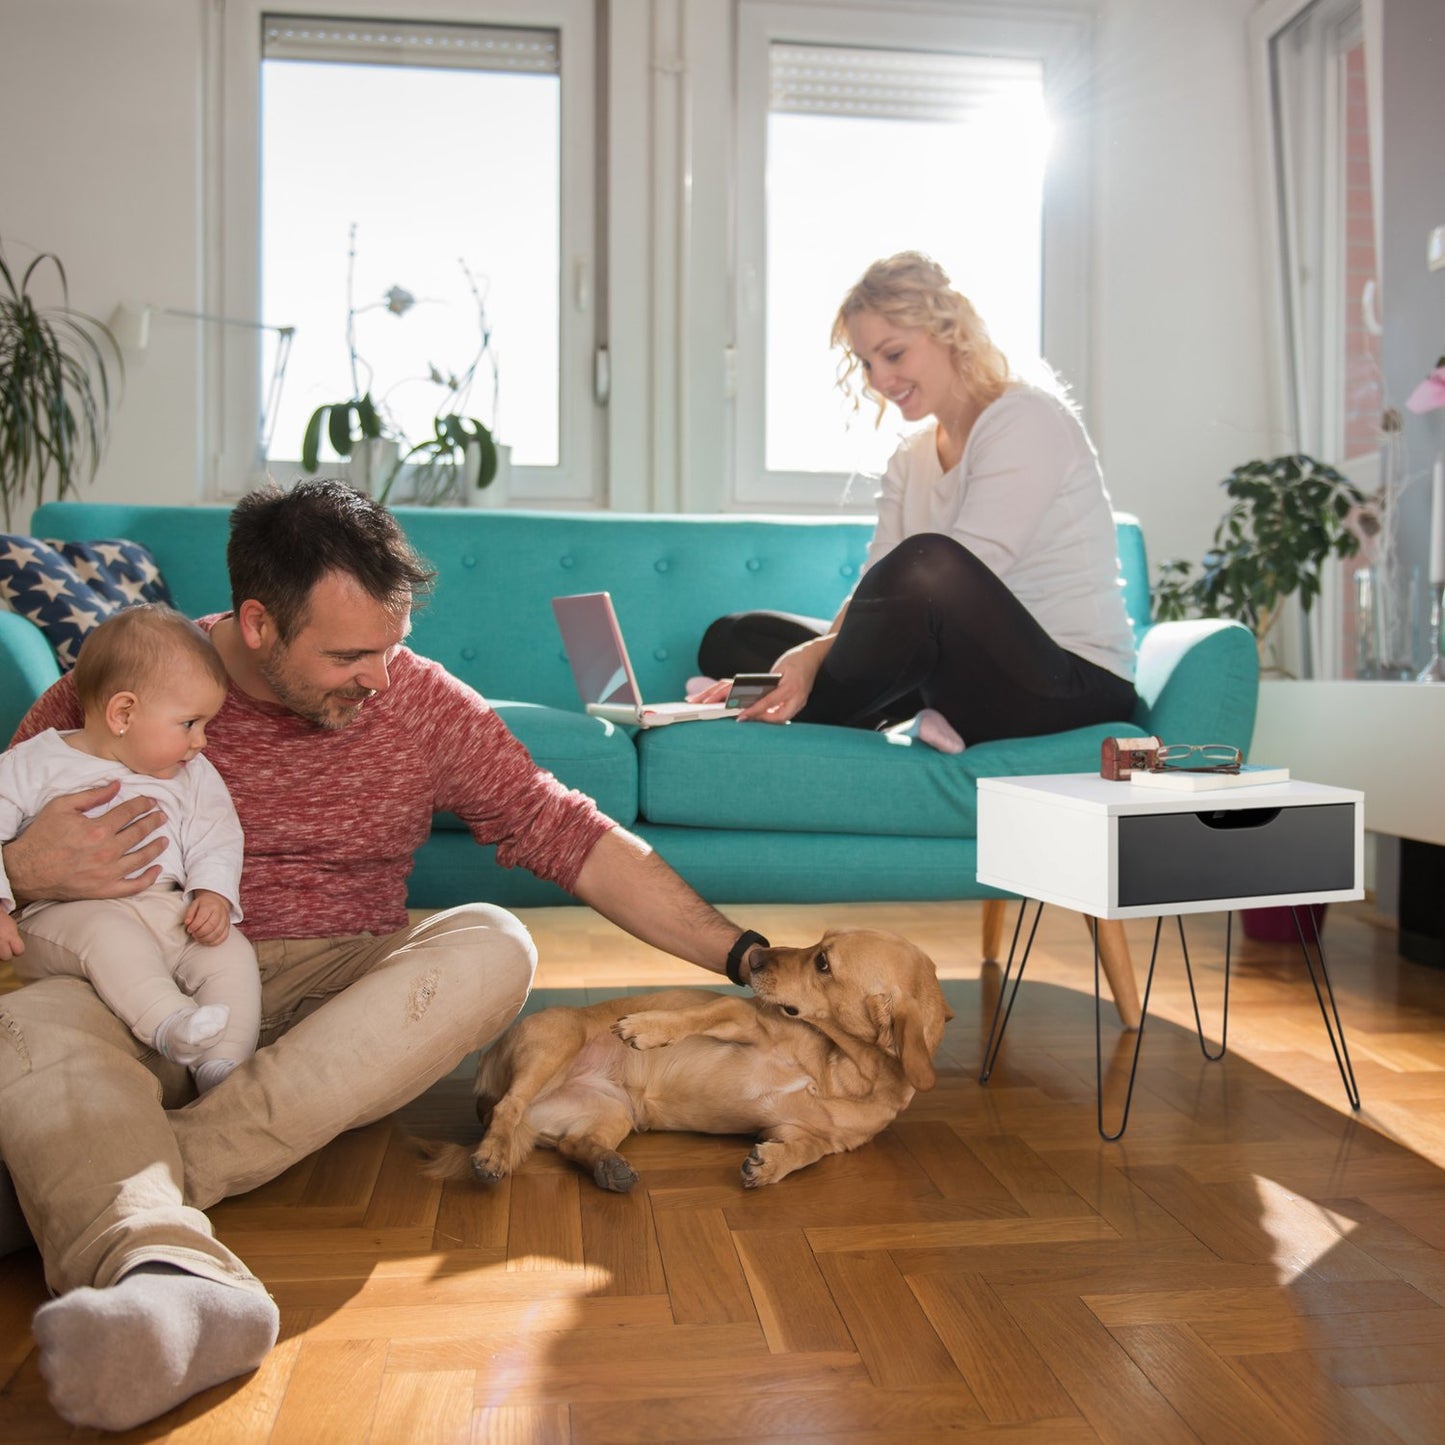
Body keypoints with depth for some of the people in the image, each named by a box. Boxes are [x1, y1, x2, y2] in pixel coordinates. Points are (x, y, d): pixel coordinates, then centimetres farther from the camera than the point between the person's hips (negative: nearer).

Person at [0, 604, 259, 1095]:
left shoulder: (193, 777, 15)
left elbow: (215, 842, 13)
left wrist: (213, 894, -7)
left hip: (167, 910, 5)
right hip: (60, 913, -4)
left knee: (231, 952, -16)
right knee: (110, 933, -36)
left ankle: (224, 1067, -20)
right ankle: (171, 1025, -47)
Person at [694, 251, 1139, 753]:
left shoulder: (1029, 420, -9)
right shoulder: (911, 460, 14)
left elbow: (952, 581, -21)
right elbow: (874, 592, 1)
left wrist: (816, 652, -26)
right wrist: (814, 654, -19)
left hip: (1075, 685, -7)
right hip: (966, 679, 7)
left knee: (924, 560, -37)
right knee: (733, 638, 3)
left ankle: (814, 717, -12)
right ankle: (901, 724, -19)